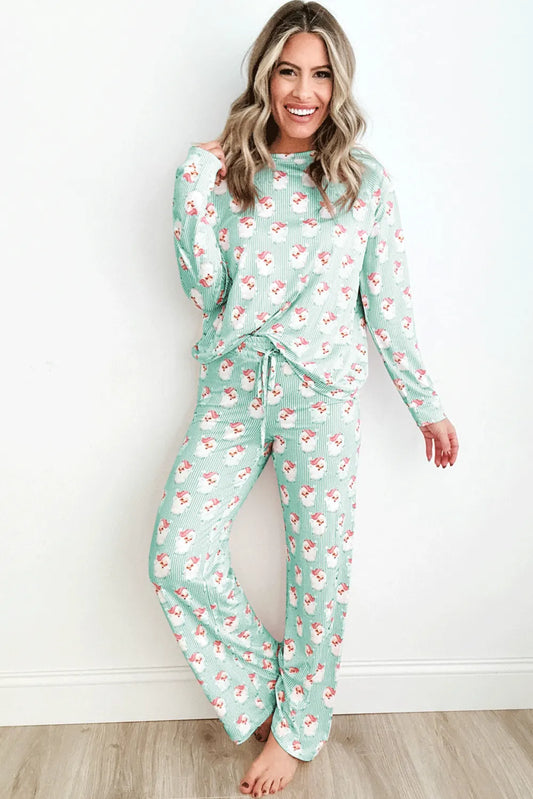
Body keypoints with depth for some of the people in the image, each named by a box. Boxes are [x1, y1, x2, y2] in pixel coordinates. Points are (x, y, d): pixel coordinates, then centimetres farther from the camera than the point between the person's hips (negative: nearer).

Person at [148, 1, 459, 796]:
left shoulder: (365, 181, 2)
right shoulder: (222, 172, 5)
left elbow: (388, 305, 5)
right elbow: (205, 292, -2)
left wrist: (427, 405, 7)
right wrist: (194, 189, -10)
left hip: (322, 391, -1)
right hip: (232, 385, 2)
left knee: (320, 561, 6)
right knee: (176, 558, -5)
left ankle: (295, 727, 32)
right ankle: (261, 684, 23)